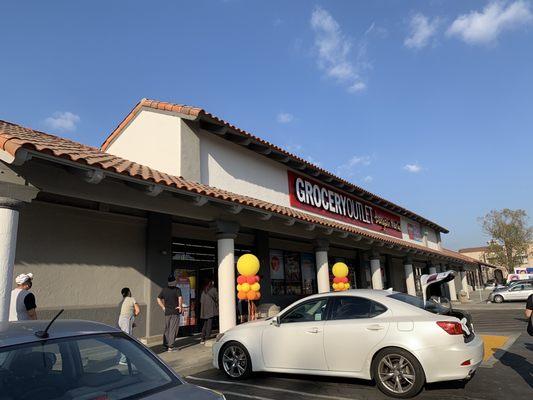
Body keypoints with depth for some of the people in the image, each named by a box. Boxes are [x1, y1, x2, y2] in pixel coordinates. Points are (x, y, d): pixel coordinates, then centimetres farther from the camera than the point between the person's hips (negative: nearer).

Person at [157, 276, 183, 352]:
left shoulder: (164, 289, 7)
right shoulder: (177, 290, -9)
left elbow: (158, 299, 9)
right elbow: (180, 298, -24)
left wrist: (163, 307, 12)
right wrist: (180, 306, -12)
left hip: (167, 312, 5)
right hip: (175, 312, -5)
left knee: (167, 329, 16)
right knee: (173, 330, 0)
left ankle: (165, 344, 22)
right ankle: (170, 346, 0)